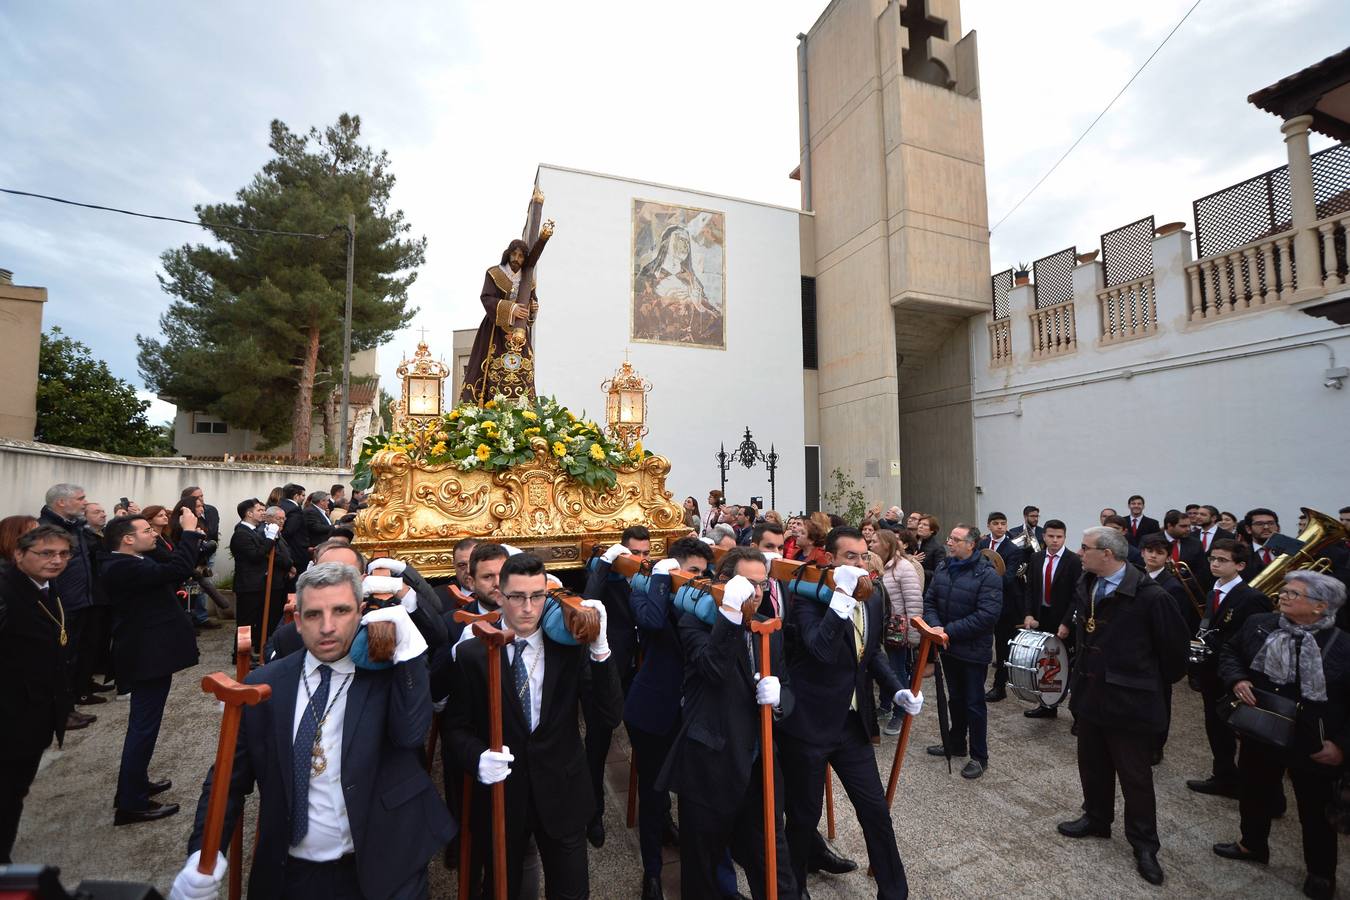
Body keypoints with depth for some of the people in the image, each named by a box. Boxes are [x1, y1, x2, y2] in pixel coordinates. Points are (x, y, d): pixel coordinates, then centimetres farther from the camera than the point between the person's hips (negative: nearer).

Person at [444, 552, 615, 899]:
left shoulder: (571, 647, -11)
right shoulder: (472, 654, -11)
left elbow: (608, 718, -18)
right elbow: (454, 726, -1)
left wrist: (600, 649, -31)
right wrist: (477, 757, -23)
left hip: (561, 796, 0)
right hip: (500, 796, 0)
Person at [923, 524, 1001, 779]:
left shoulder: (987, 574, -19)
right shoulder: (942, 567, 2)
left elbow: (987, 615, -25)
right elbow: (929, 601, 4)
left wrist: (949, 631, -23)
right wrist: (935, 625, -15)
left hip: (973, 650, -6)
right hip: (949, 647, 6)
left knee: (974, 703, 6)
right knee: (956, 698, 21)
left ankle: (979, 756, 23)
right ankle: (956, 744, 38)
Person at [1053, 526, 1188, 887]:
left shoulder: (1149, 596, -20)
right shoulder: (1085, 586, 1)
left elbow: (1175, 645, -10)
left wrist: (1157, 683, 1)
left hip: (1129, 701, -6)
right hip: (1090, 694, 7)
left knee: (1135, 775, 10)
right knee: (1092, 764, 21)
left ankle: (1144, 844, 28)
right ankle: (1097, 819, 40)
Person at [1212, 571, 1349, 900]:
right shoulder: (1258, 624, -8)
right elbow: (1229, 651, 6)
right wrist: (1237, 679, -12)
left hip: (1314, 744, -4)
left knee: (1316, 809, 16)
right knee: (1254, 791, 22)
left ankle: (1321, 873, 40)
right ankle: (1252, 844, 46)